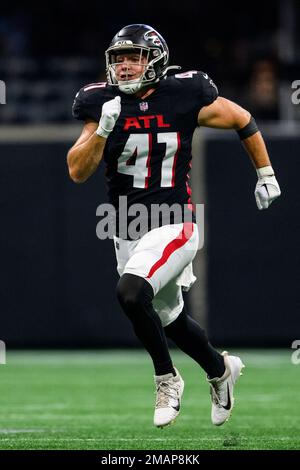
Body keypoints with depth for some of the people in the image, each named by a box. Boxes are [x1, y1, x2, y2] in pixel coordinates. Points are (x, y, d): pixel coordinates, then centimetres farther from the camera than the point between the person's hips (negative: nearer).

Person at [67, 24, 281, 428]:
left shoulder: (184, 96, -11)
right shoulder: (103, 103, -5)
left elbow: (243, 122, 5)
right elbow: (78, 172, -10)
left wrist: (266, 175, 12)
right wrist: (103, 129, -24)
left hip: (172, 227, -5)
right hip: (127, 233, 5)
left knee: (131, 293, -27)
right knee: (170, 319, 17)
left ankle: (167, 380, -5)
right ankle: (221, 369, 45)